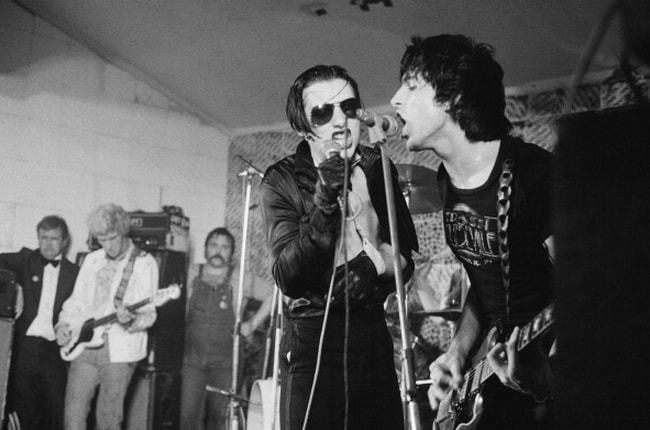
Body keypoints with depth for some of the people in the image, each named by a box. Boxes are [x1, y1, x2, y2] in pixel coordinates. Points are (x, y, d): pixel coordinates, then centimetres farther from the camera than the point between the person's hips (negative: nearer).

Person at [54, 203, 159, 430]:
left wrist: (131, 319, -27)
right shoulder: (92, 260, 13)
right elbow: (77, 301, 19)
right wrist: (65, 324, 2)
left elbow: (148, 313, -7)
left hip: (119, 350, -4)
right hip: (84, 345, 4)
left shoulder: (145, 262, -2)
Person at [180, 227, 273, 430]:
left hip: (225, 361, 0)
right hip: (192, 358, 0)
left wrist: (253, 324, 1)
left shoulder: (241, 280, 1)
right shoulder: (191, 275, 6)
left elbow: (273, 295, 6)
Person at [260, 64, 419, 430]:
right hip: (313, 341, -4)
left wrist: (378, 263, -8)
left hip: (372, 334, 4)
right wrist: (324, 203, -26)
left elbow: (406, 258, 13)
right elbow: (287, 276, -17)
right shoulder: (283, 180, -6)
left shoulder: (377, 168, 6)